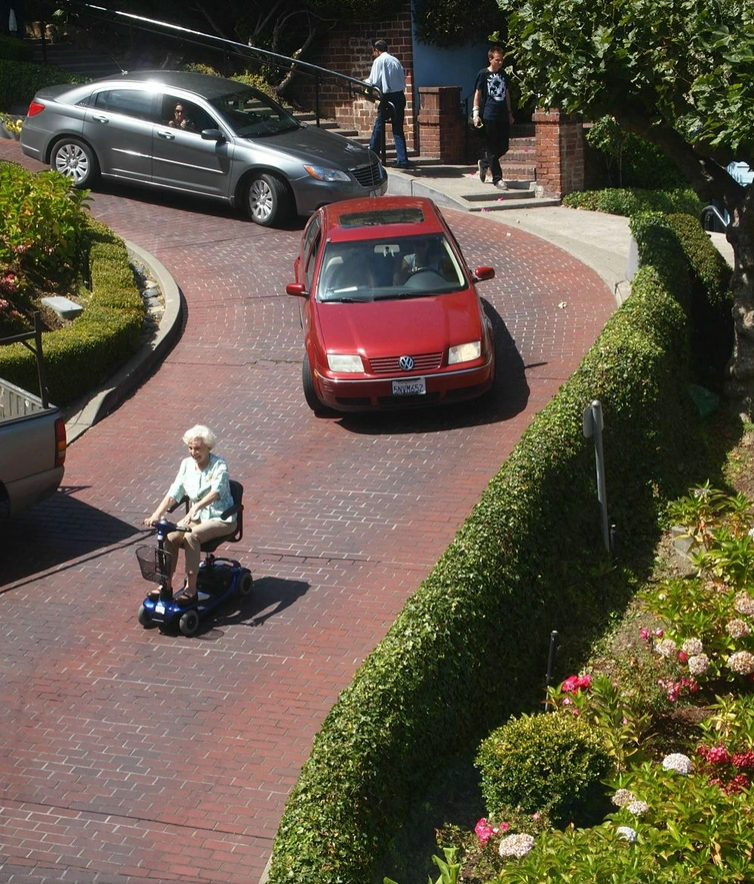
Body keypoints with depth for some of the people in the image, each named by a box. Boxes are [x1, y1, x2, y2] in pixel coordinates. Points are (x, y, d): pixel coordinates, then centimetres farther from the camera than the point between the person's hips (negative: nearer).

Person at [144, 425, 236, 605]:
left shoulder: (219, 466, -16)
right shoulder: (187, 464, 1)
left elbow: (216, 492, -33)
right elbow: (173, 493, -5)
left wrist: (195, 508, -50)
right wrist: (157, 514, -21)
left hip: (221, 518, -6)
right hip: (197, 516, 6)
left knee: (191, 536, -31)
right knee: (170, 536, -19)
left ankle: (190, 589, -26)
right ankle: (166, 584, -9)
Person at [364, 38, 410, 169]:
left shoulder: (379, 61, -6)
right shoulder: (396, 61, 12)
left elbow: (374, 82, -9)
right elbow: (403, 81, 13)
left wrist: (367, 81, 11)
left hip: (387, 97, -5)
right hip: (399, 96, 5)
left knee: (379, 126, 7)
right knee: (398, 129, 7)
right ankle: (402, 160, 2)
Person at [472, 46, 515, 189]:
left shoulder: (503, 74, 14)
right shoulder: (483, 74, -1)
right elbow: (477, 94, -2)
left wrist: (509, 113, 20)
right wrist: (476, 113, -9)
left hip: (503, 116, 6)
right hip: (489, 116, -6)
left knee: (504, 147, 7)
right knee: (492, 148, -3)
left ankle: (484, 163, 30)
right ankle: (497, 178, 0)